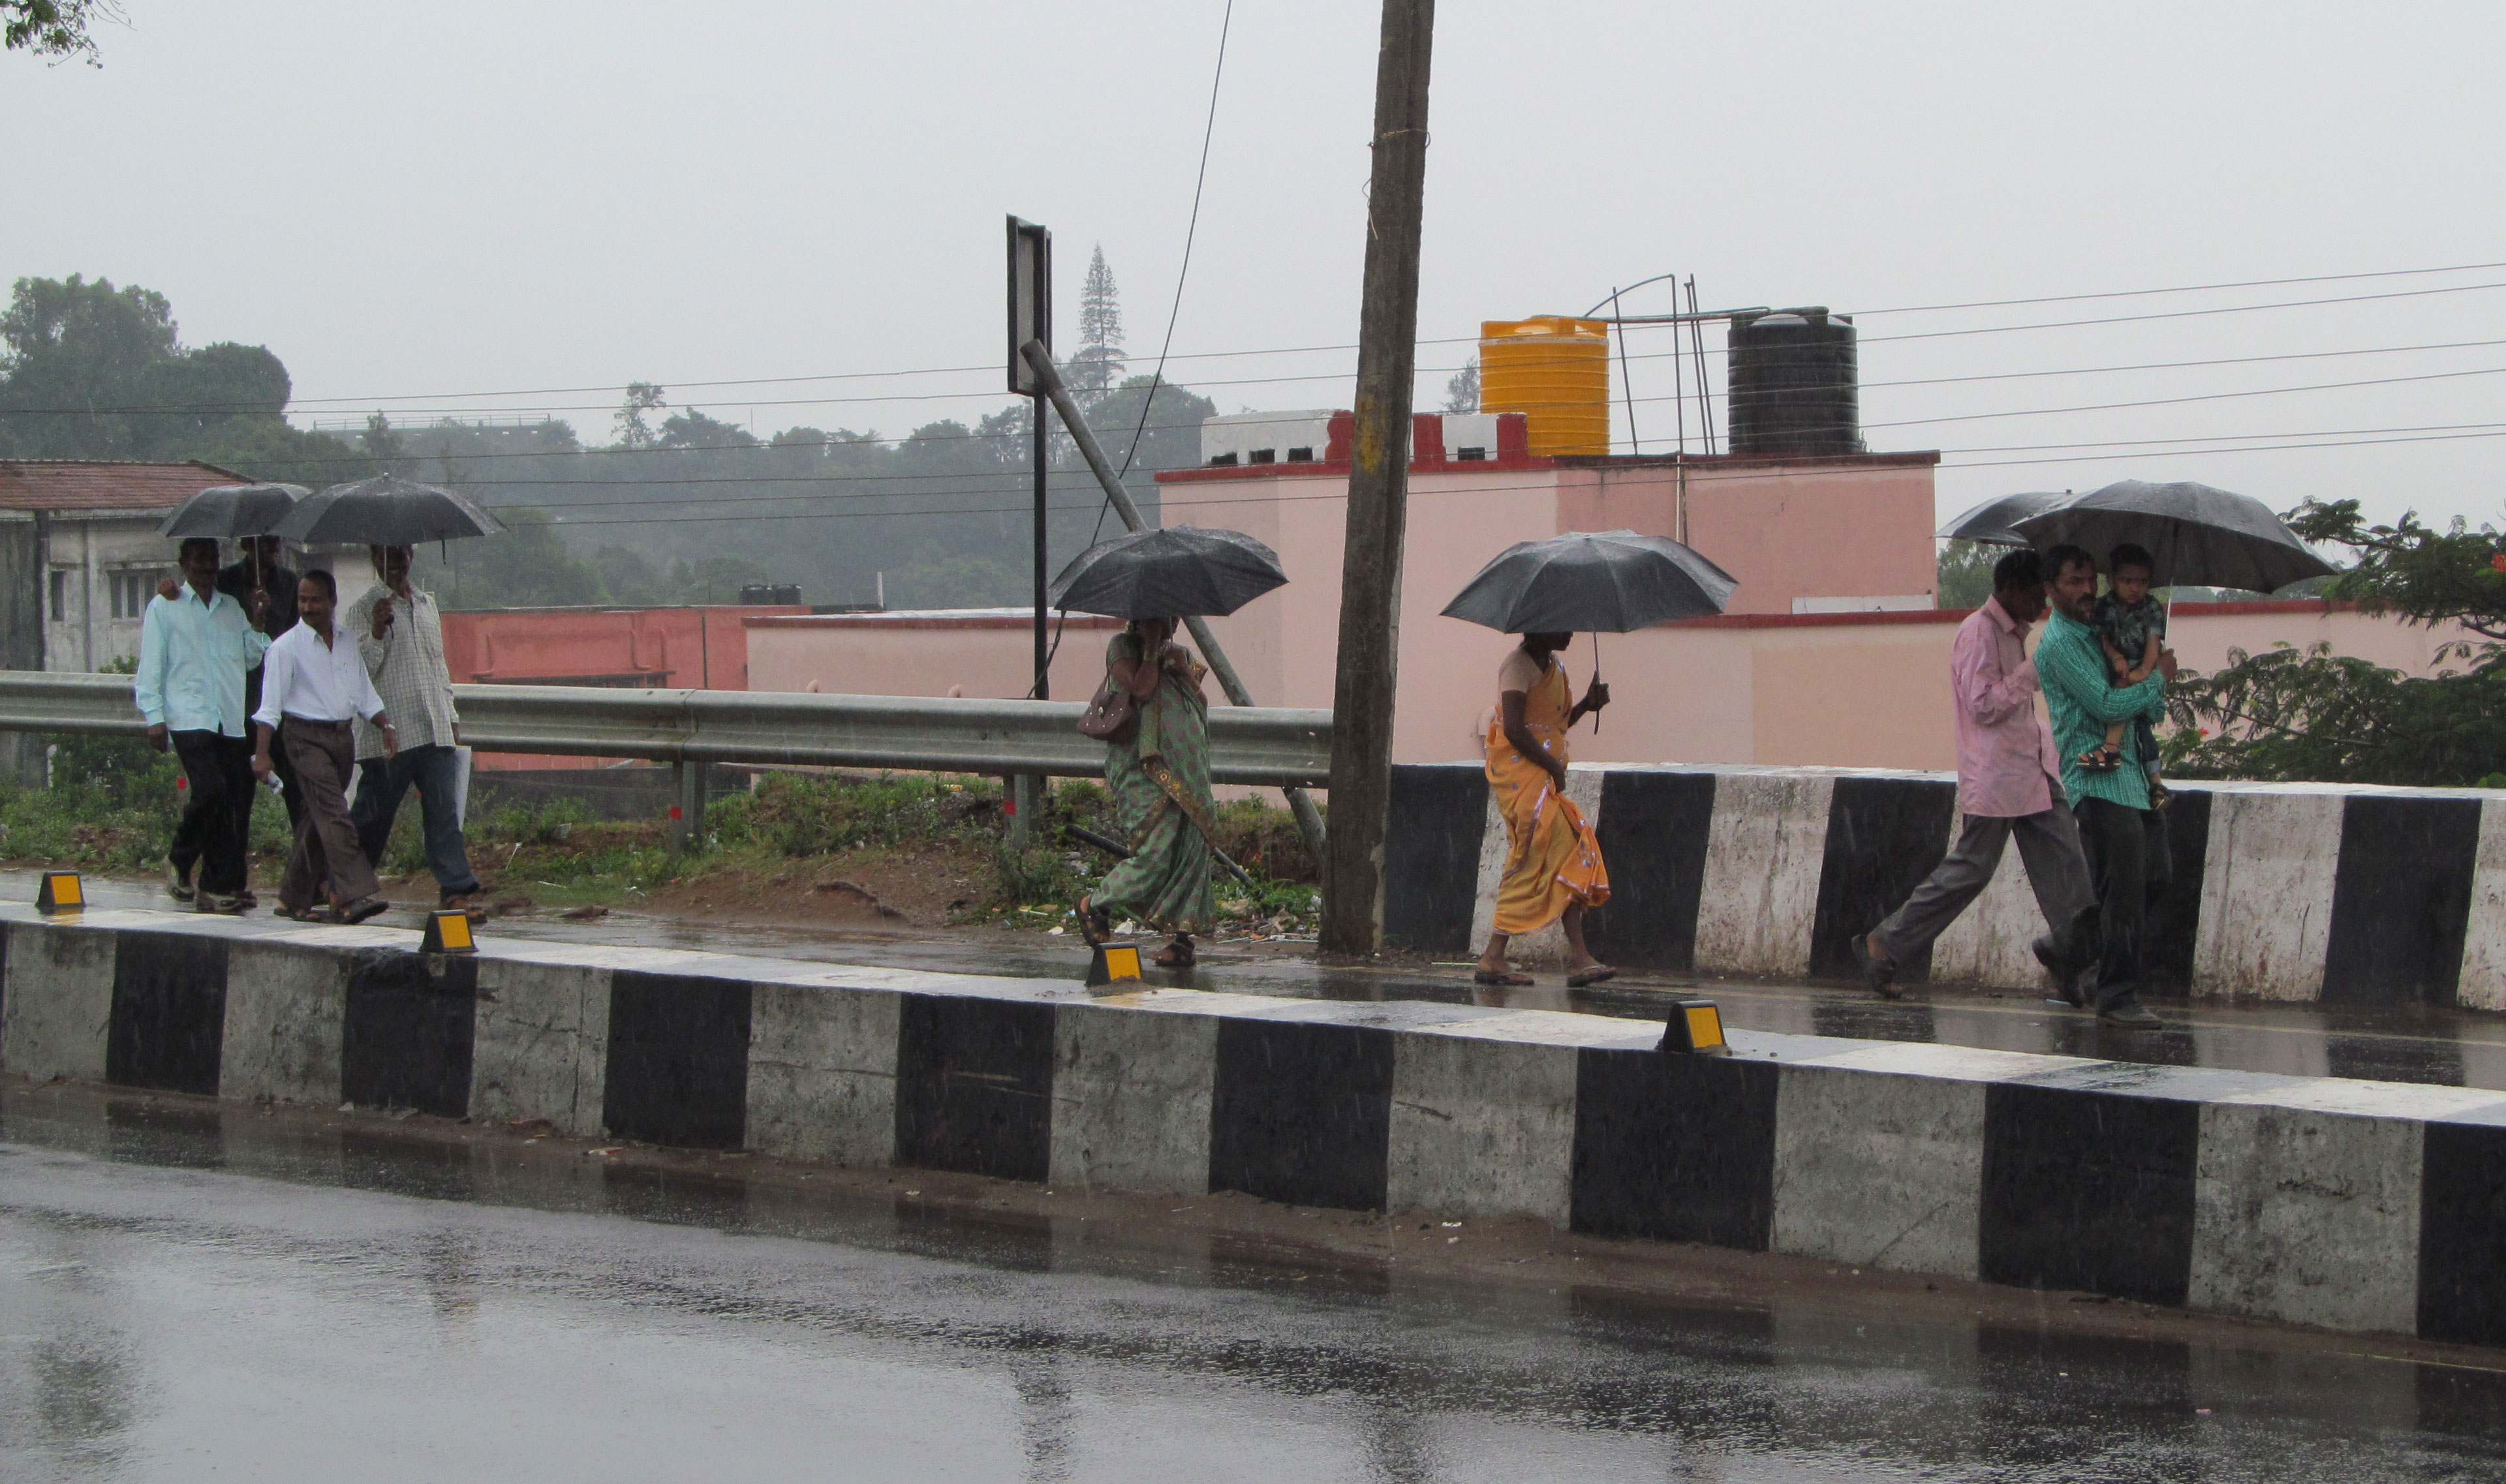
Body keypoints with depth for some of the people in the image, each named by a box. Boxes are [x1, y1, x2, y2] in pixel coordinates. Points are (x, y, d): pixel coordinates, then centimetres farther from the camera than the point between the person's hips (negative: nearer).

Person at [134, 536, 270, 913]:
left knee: (236, 802, -3)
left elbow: (251, 658, 21)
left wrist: (257, 623, 6)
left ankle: (218, 886, 3)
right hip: (189, 718, -4)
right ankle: (180, 861, 1)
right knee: (211, 790, -21)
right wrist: (154, 717, -4)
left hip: (232, 722, 5)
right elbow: (150, 666, 4)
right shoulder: (164, 607, 8)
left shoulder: (232, 608, 20)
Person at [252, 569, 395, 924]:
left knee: (318, 821, 9)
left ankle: (295, 899, 18)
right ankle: (356, 895, -26)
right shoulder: (286, 647, -3)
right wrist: (262, 753, -16)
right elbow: (270, 704, -8)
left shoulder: (348, 644, 14)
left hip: (342, 735, 6)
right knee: (333, 814, -17)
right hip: (306, 735, -6)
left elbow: (365, 695, 20)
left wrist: (386, 726, 5)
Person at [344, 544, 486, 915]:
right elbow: (360, 668, -10)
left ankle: (455, 889, -9)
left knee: (443, 810, -4)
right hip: (387, 730, -5)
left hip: (434, 729, 5)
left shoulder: (428, 604, 17)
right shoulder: (364, 609, -1)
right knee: (374, 812, 2)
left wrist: (452, 717, 22)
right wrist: (378, 630, -25)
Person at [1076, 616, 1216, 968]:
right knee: (1155, 850, -15)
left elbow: (1202, 705, 10)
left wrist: (1184, 670, -3)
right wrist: (1152, 648, -9)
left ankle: (1183, 938, 2)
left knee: (1192, 847, -3)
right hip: (1141, 765, -6)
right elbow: (1140, 689, -14)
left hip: (1186, 769, 6)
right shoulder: (1122, 647, 2)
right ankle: (1095, 905, 7)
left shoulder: (1183, 655, 20)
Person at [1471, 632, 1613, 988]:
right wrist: (1553, 766, -16)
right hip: (1520, 773, -9)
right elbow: (1514, 729, -21)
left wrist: (1586, 705, 3)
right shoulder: (1519, 665, -12)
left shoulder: (1553, 665, 17)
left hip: (1544, 778, 9)